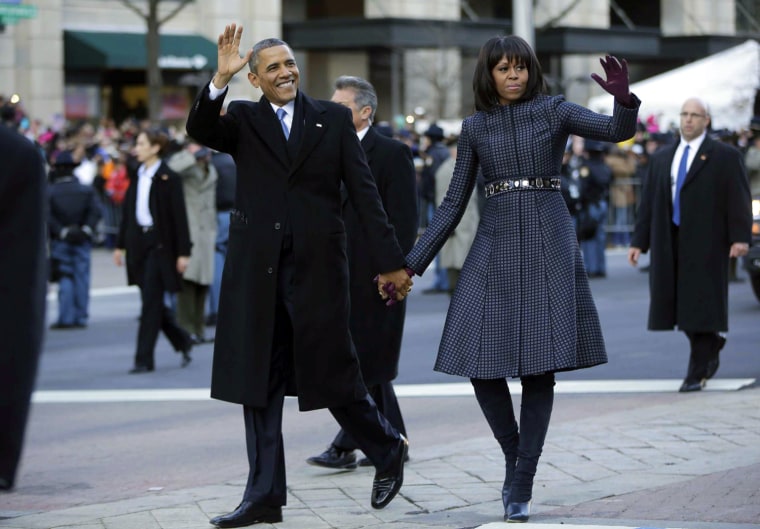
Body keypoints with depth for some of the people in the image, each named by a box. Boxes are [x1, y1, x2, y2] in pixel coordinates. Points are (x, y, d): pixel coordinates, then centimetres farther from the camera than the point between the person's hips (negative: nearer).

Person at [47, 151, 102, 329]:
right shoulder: (86, 190, 3)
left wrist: (61, 231, -12)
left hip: (60, 241, -1)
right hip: (82, 241, 1)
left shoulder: (50, 191, -4)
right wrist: (87, 229, -8)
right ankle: (81, 317, 4)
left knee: (65, 279, 2)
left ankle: (65, 318, -5)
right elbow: (96, 211, -9)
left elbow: (47, 216, -16)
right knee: (81, 278, 5)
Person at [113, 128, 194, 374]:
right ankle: (182, 341, 28)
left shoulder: (169, 178, -8)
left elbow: (179, 215, -9)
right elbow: (127, 211, 16)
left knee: (151, 301, -6)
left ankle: (144, 359, -2)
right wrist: (120, 245, 14)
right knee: (151, 301, 10)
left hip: (159, 244, -7)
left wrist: (183, 252, -12)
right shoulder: (137, 176, 11)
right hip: (138, 243, 7)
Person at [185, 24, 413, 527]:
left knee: (334, 375, 3)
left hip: (317, 267, -2)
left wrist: (391, 260, -2)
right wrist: (221, 78, -29)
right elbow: (200, 130, -14)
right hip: (257, 271, 2)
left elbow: (363, 192, 2)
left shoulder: (334, 119, 4)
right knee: (260, 385, 5)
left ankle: (388, 449, 29)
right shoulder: (243, 120, 7)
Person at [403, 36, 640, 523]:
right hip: (496, 248, 2)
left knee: (541, 366, -5)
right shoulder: (475, 127, 9)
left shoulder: (554, 110, 3)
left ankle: (522, 485, 2)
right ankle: (514, 455, 19)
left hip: (548, 245, -2)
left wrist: (624, 98, -34)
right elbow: (453, 204, 11)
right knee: (482, 364, -6)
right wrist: (411, 264, 6)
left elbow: (619, 131, -11)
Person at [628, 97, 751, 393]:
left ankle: (697, 373, 1)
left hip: (705, 244, -5)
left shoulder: (725, 157, 1)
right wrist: (639, 241, 9)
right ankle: (712, 346, 30)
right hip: (669, 243, 5)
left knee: (700, 305, -5)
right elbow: (648, 202, 14)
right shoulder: (661, 158, 15)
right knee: (677, 303, 5)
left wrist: (740, 237, -15)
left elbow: (739, 199, -4)